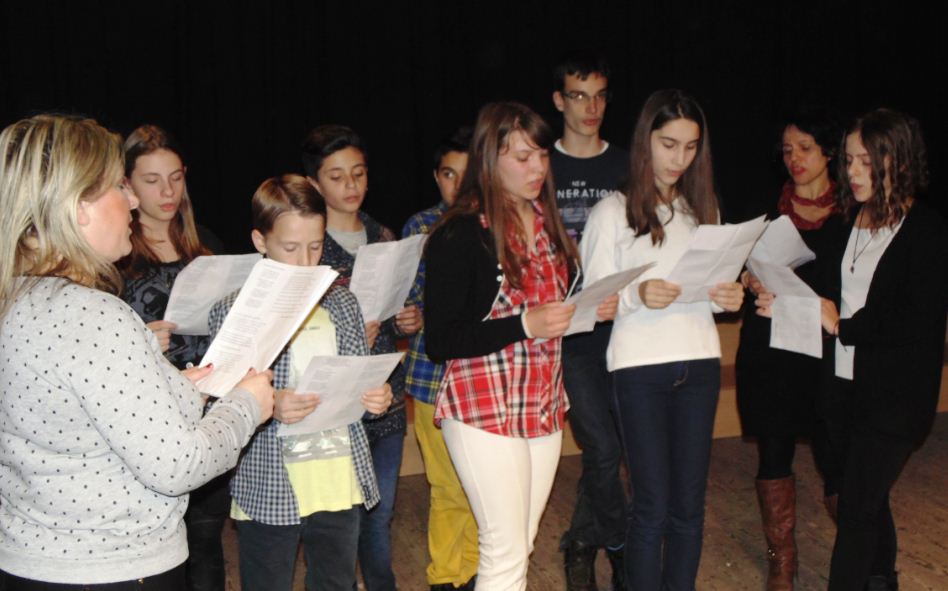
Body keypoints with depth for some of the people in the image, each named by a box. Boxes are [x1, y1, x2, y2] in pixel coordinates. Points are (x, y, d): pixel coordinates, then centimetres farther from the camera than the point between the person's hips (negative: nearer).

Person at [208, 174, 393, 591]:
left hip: (339, 482, 4)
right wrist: (267, 408, -25)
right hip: (268, 493, -3)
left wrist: (376, 398, -6)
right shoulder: (233, 312, -6)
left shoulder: (341, 303, 7)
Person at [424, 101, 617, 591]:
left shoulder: (547, 224, 10)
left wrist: (593, 309, 1)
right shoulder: (458, 236, -12)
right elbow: (440, 340, -15)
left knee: (519, 547, 13)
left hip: (544, 405, 7)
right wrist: (525, 325, -23)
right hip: (485, 408, -7)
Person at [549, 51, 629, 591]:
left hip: (622, 323, 3)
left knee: (630, 442, 4)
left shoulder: (627, 167, 11)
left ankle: (581, 545, 26)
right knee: (603, 449, -6)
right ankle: (620, 548, 19)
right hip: (569, 328, -3)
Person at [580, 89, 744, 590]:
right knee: (652, 506, -1)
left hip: (699, 363, 4)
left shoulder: (702, 209, 14)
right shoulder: (613, 212, -1)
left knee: (689, 502, 8)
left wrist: (729, 298, -3)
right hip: (640, 366, -4)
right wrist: (638, 295, -23)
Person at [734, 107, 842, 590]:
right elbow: (736, 269, 10)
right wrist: (750, 282, -11)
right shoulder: (766, 207, 8)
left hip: (826, 352, -2)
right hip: (769, 349, 3)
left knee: (835, 458, -5)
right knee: (774, 455, 7)